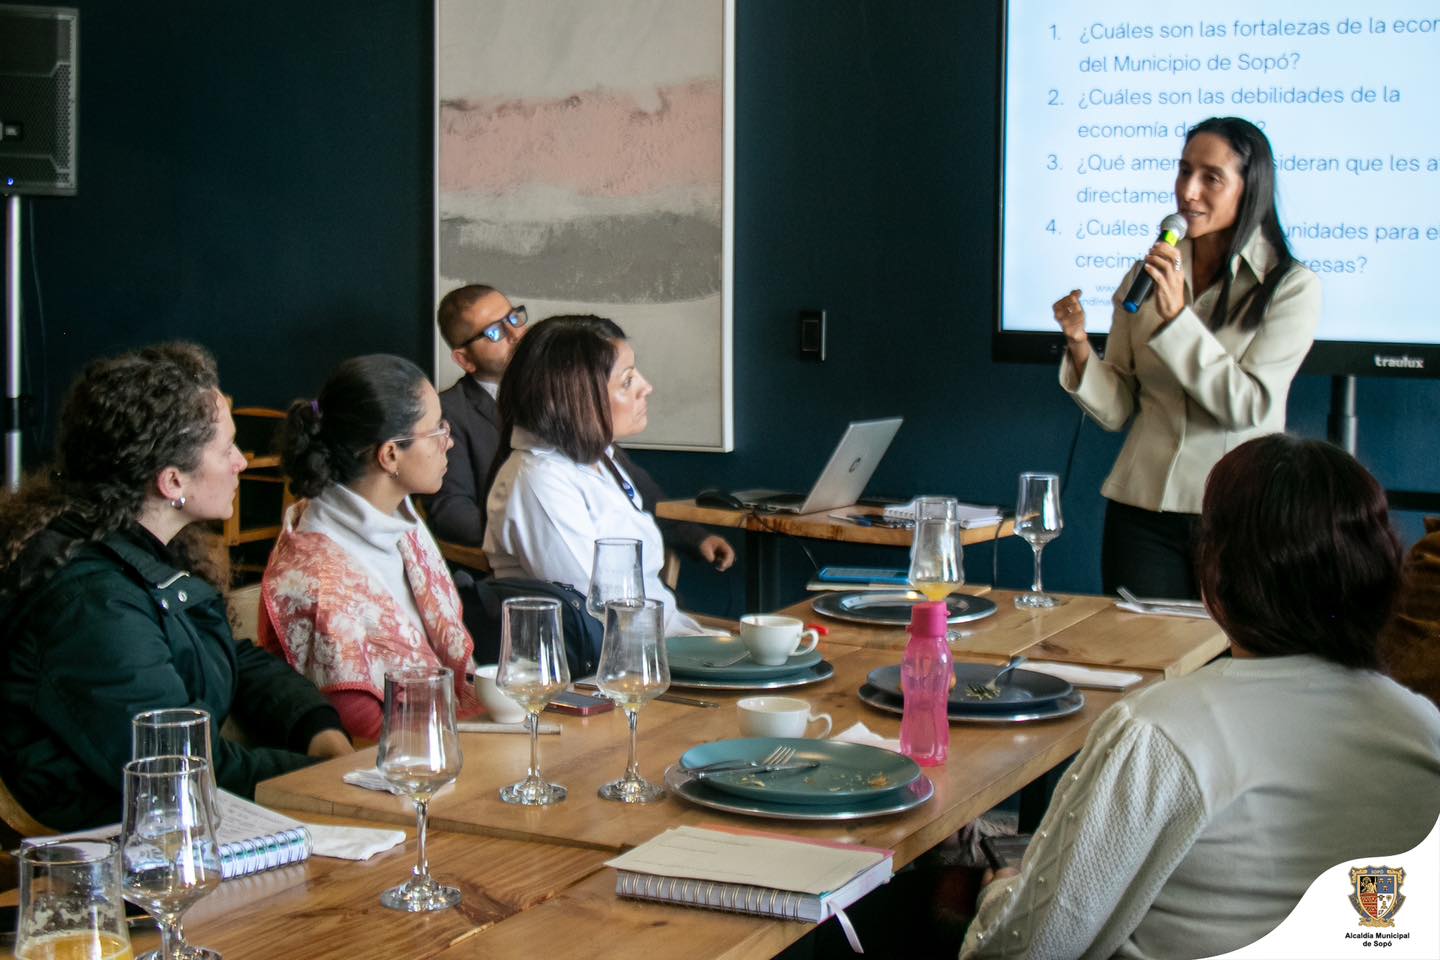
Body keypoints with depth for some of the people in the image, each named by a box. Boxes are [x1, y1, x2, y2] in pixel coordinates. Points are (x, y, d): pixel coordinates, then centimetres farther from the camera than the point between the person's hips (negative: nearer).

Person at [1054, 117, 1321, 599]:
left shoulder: (1292, 287, -5)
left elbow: (1249, 406, -15)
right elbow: (1116, 411, 5)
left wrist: (1176, 316, -20)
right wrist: (1080, 346, -13)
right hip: (1143, 508, 3)